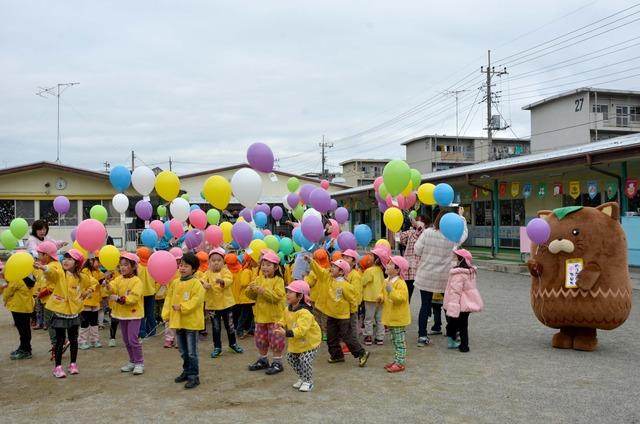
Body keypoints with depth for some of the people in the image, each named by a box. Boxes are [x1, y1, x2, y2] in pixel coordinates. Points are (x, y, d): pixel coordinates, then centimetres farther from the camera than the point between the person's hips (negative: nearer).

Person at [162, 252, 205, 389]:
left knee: (191, 352, -1)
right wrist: (166, 314, 2)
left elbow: (196, 300, -21)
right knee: (183, 351, 19)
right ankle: (187, 371, 33)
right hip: (177, 321, 7)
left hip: (191, 322, -7)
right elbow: (169, 299, 10)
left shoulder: (196, 283, -12)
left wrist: (182, 307, -22)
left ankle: (194, 376, 7)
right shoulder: (175, 283, 9)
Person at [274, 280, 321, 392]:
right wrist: (281, 325, -15)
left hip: (309, 341, -8)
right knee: (291, 358, 12)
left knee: (305, 360, -16)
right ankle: (302, 378, 32)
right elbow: (284, 320, 9)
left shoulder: (304, 312, -31)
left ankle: (308, 382, 8)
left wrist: (286, 333, -49)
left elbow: (301, 330, -40)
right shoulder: (288, 310, -3)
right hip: (295, 342, 8)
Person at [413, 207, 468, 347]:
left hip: (425, 275, 0)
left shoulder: (427, 232, -11)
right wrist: (461, 216, 23)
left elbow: (417, 250, -7)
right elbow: (464, 233, 13)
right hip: (444, 278, 0)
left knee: (425, 305, 6)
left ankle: (422, 336, 6)